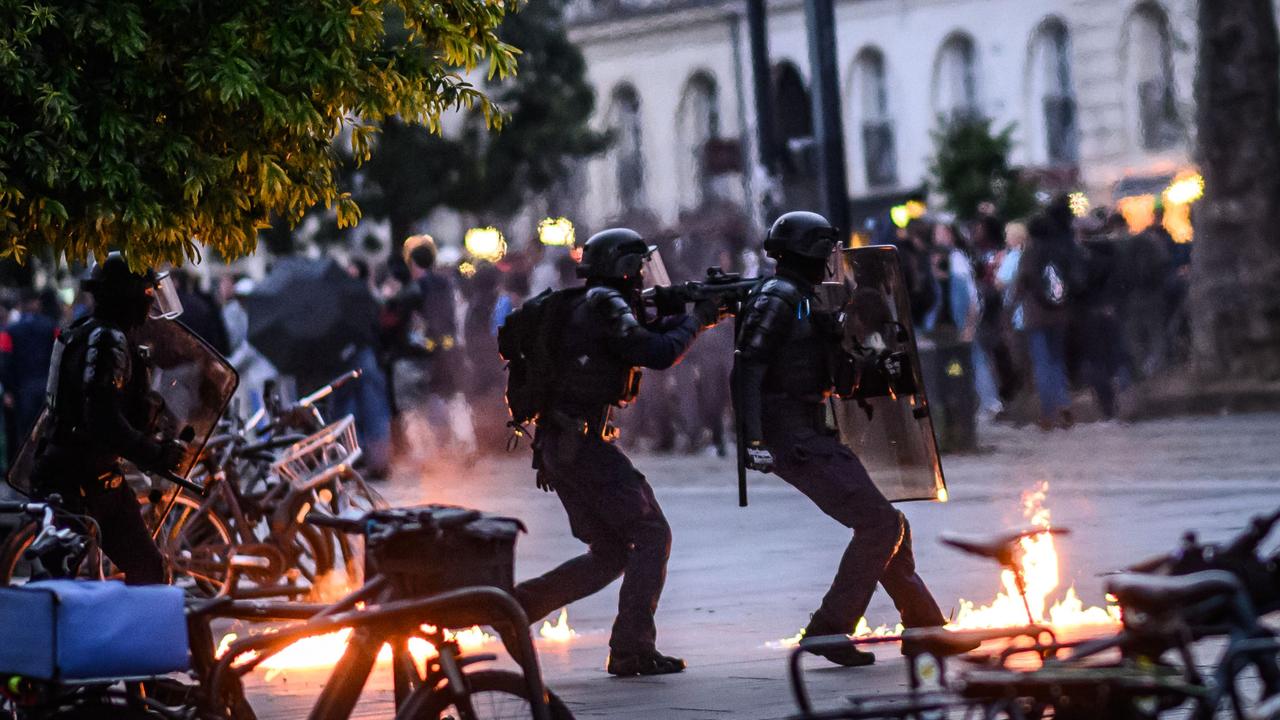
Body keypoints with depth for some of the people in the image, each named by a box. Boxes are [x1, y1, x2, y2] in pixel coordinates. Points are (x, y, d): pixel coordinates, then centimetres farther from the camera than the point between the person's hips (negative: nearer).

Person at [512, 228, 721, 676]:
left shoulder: (586, 307, 19)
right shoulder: (605, 305, -11)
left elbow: (643, 337, 28)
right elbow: (657, 353, -17)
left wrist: (690, 316, 18)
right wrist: (697, 320, -1)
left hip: (556, 447, 10)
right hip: (584, 443, -10)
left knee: (610, 553, 14)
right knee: (651, 535, -3)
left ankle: (516, 604, 6)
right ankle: (632, 650, -6)